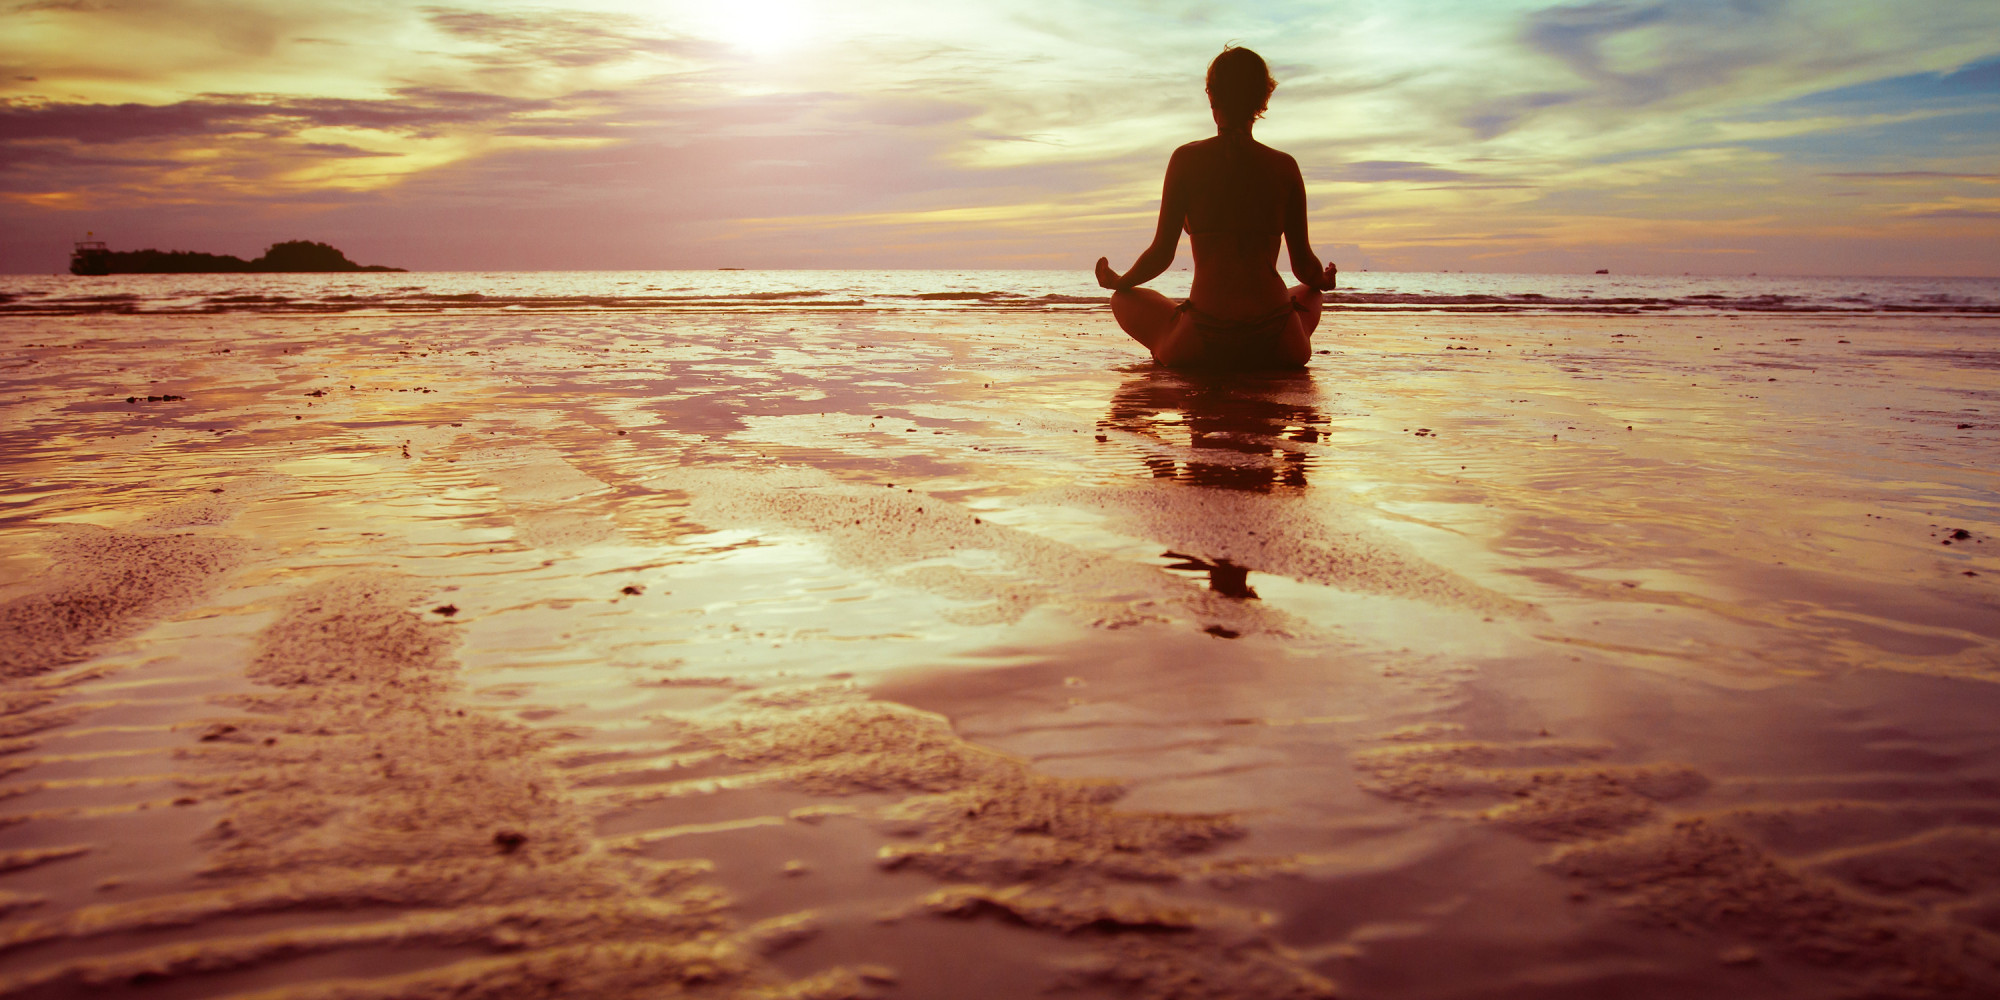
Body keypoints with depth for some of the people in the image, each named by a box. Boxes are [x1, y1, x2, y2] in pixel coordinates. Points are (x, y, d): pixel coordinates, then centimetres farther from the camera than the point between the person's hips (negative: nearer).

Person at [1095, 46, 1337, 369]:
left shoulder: (1187, 159, -2)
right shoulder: (1286, 166, 4)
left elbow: (1162, 253, -1)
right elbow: (1304, 264, 8)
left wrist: (1116, 281, 20)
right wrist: (1323, 281, 33)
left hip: (1202, 346, -1)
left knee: (1125, 299, 27)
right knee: (1310, 294, 38)